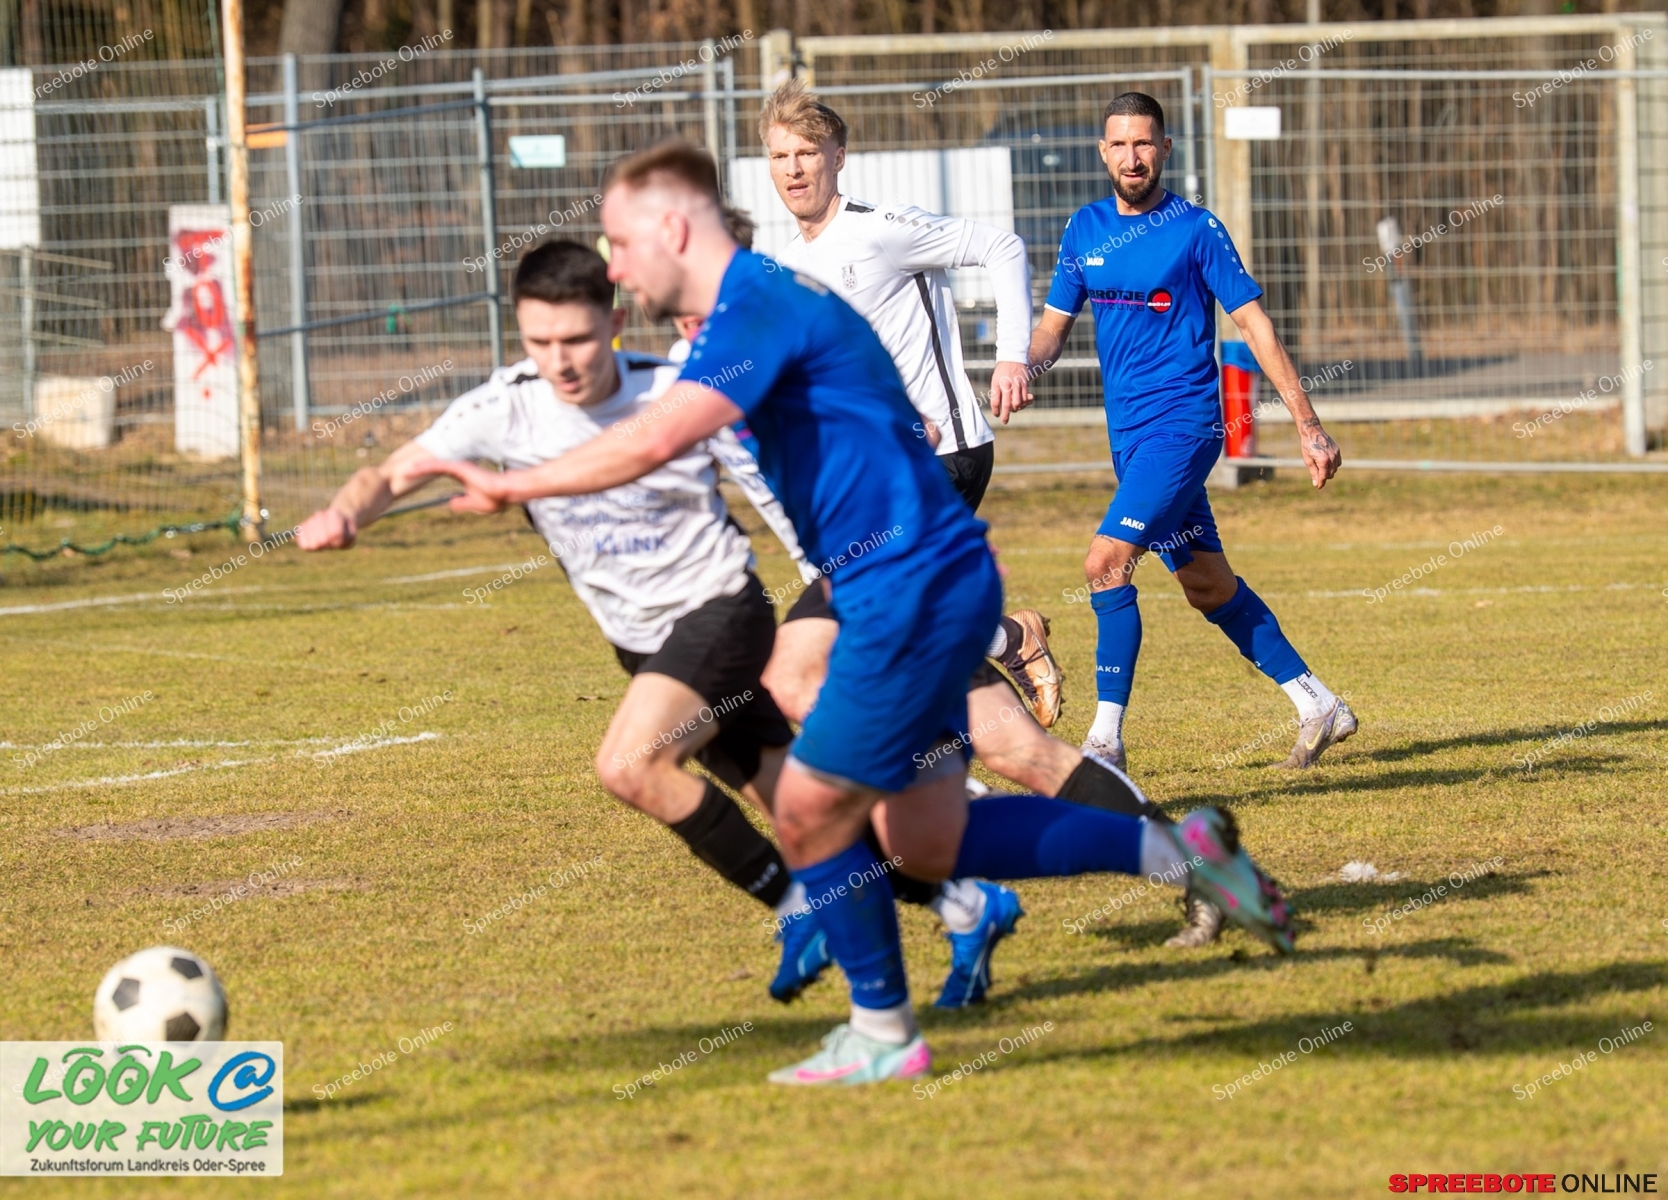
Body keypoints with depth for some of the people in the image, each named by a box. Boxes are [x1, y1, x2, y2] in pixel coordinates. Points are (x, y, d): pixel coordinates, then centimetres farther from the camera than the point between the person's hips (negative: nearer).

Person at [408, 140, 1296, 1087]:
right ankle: (1177, 849, 14)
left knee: (812, 814, -2)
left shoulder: (761, 309, -16)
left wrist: (511, 486, -21)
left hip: (916, 588, -10)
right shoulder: (758, 308, 16)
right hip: (920, 591, 10)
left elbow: (652, 445, -28)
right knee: (929, 842, 11)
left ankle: (883, 1034, 12)